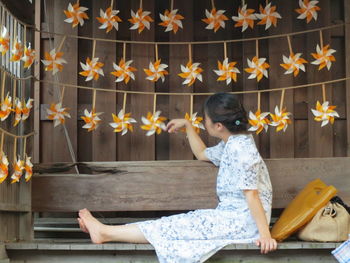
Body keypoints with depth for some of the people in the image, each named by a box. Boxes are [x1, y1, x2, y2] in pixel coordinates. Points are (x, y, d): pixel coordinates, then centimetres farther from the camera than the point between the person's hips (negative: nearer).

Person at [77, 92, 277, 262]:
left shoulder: (240, 147, -18)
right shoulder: (231, 143, 12)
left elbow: (251, 193, -24)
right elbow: (202, 154, 31)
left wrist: (265, 234, -25)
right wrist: (187, 126, 27)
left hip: (242, 221, -9)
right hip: (233, 216, 9)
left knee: (173, 227, -10)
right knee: (179, 223, 0)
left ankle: (105, 233, -4)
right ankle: (105, 232, -3)